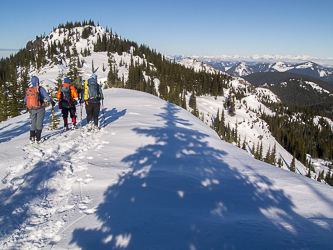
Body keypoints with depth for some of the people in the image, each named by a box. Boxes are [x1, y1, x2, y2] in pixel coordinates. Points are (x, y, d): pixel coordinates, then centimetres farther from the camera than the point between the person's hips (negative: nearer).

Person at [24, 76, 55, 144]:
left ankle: (32, 138, 11)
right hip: (40, 109, -4)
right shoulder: (40, 89, -11)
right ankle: (38, 139, 0)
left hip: (32, 109, 4)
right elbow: (47, 97, -15)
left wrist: (29, 106, 25)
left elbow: (25, 100, 8)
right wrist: (52, 102, 0)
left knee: (33, 123, 14)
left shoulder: (29, 89, 3)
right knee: (39, 123, 2)